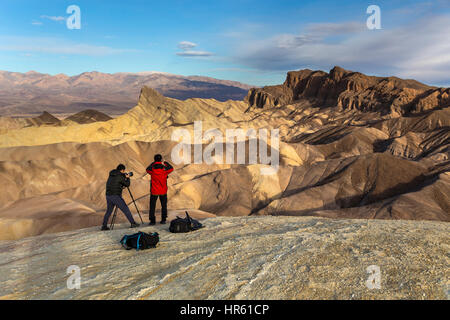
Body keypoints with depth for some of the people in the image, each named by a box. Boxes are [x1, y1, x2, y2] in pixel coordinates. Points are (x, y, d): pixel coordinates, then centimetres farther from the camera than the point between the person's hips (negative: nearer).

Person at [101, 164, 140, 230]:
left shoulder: (111, 175, 16)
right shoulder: (120, 176, -6)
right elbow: (127, 184, 0)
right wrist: (127, 178, 15)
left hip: (108, 196, 7)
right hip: (116, 196, -7)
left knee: (108, 211, 18)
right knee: (126, 209, -2)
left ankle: (104, 226, 15)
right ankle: (133, 223, -2)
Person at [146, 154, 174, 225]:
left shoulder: (152, 169, -11)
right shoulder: (165, 170, -11)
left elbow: (147, 169, 13)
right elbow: (171, 168, 10)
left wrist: (153, 164, 12)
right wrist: (165, 164, 16)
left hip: (154, 191, -1)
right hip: (163, 191, 1)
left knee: (152, 206, 8)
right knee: (164, 205, 14)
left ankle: (152, 220, 4)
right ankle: (163, 220, 12)